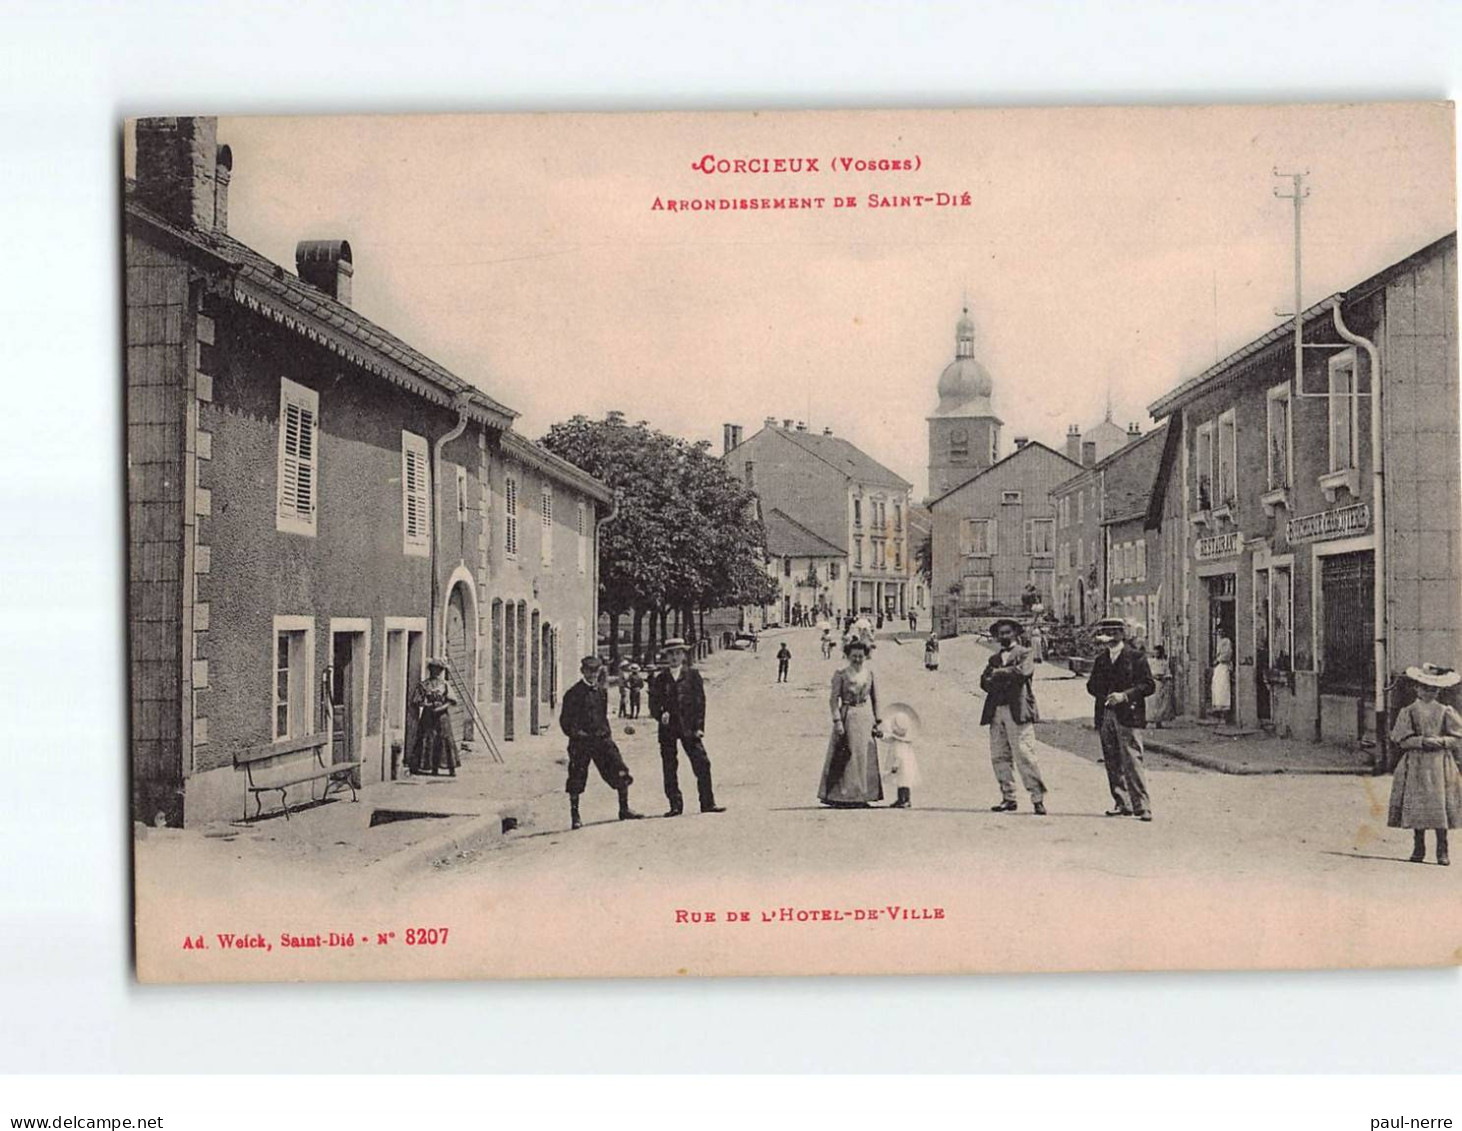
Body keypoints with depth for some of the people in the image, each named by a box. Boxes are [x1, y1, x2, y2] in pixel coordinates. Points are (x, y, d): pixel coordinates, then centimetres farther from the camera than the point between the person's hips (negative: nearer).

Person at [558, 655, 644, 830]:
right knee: (576, 781, -1)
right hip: (581, 741, -4)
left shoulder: (602, 691, 12)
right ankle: (574, 816, 10)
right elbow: (564, 721, -2)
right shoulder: (573, 694, -5)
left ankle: (624, 809, 8)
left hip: (602, 738, 4)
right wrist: (575, 733, -10)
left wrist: (606, 732, 14)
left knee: (621, 773, -3)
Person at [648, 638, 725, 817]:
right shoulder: (658, 679, 7)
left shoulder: (692, 675, 6)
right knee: (669, 767, 1)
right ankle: (675, 805, 8)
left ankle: (707, 803, 1)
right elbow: (653, 704, 8)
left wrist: (699, 726, -5)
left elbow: (700, 701, 2)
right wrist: (661, 714, -14)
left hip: (689, 727, -1)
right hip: (668, 728, 1)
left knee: (701, 763, -5)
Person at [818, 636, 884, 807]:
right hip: (847, 717, -4)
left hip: (866, 718, 4)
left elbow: (875, 699, 11)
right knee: (845, 758, -3)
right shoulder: (841, 674, -4)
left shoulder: (869, 672, 8)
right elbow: (833, 699, -7)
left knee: (865, 758, 5)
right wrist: (837, 721, -16)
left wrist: (878, 722, 8)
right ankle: (841, 797, 1)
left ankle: (861, 797, 12)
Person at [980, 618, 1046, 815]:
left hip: (1017, 711, -6)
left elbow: (1023, 672, -14)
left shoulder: (1024, 653, 6)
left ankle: (1038, 799, -8)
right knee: (999, 756, 3)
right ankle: (1008, 798, 10)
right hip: (996, 712, 6)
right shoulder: (994, 659, 22)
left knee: (1024, 755, -11)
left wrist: (998, 673, -5)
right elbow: (984, 682, 10)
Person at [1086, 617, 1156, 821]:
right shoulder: (1101, 659, 16)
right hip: (1105, 716, 6)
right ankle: (1122, 804, 16)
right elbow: (1092, 686, 18)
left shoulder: (1136, 657, -1)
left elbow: (1148, 685, -5)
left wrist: (1124, 695, -16)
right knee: (1112, 764, 8)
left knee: (1132, 762, -10)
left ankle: (1142, 807, -9)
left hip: (1128, 716, -6)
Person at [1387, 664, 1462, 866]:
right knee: (1417, 806, -3)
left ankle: (1442, 851, -1)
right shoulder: (1408, 712, 4)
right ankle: (1418, 848, 3)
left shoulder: (1445, 712, 7)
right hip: (1415, 765, 0)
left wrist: (1440, 741, -13)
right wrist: (1422, 741, -15)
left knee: (1440, 806, -4)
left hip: (1441, 765, 0)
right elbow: (1401, 741, -1)